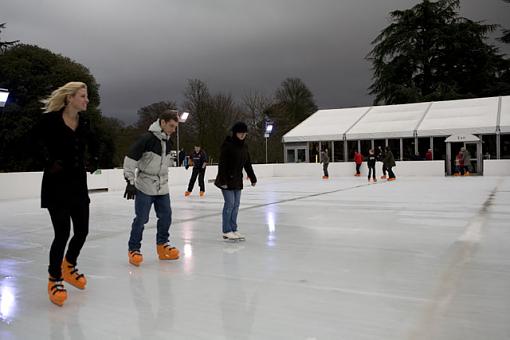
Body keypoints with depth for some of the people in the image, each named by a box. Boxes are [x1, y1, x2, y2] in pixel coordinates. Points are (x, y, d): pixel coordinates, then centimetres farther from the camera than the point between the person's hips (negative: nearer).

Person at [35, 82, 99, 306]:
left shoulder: (85, 123, 5)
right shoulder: (50, 120, -13)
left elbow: (93, 145, 20)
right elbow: (36, 141, -8)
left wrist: (92, 162, 10)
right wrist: (49, 162, -12)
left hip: (79, 184, 6)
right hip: (56, 184, -6)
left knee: (82, 231, 9)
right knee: (63, 233, -7)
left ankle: (69, 266, 36)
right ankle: (54, 279, 14)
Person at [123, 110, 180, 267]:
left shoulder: (168, 141, 7)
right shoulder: (147, 138, -17)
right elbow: (130, 159, -17)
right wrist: (130, 181, -18)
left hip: (162, 188, 7)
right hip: (144, 188, -7)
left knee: (166, 216, 7)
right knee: (141, 219, -2)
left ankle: (162, 244, 25)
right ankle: (133, 249, 13)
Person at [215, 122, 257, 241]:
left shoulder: (244, 146, 9)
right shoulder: (227, 145, -14)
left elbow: (247, 164, 16)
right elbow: (222, 164, -17)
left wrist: (253, 178, 16)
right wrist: (223, 180, -21)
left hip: (237, 180, 8)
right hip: (227, 180, -7)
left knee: (236, 204, 10)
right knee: (229, 204, -5)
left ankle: (233, 229, 20)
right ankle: (226, 231, 6)